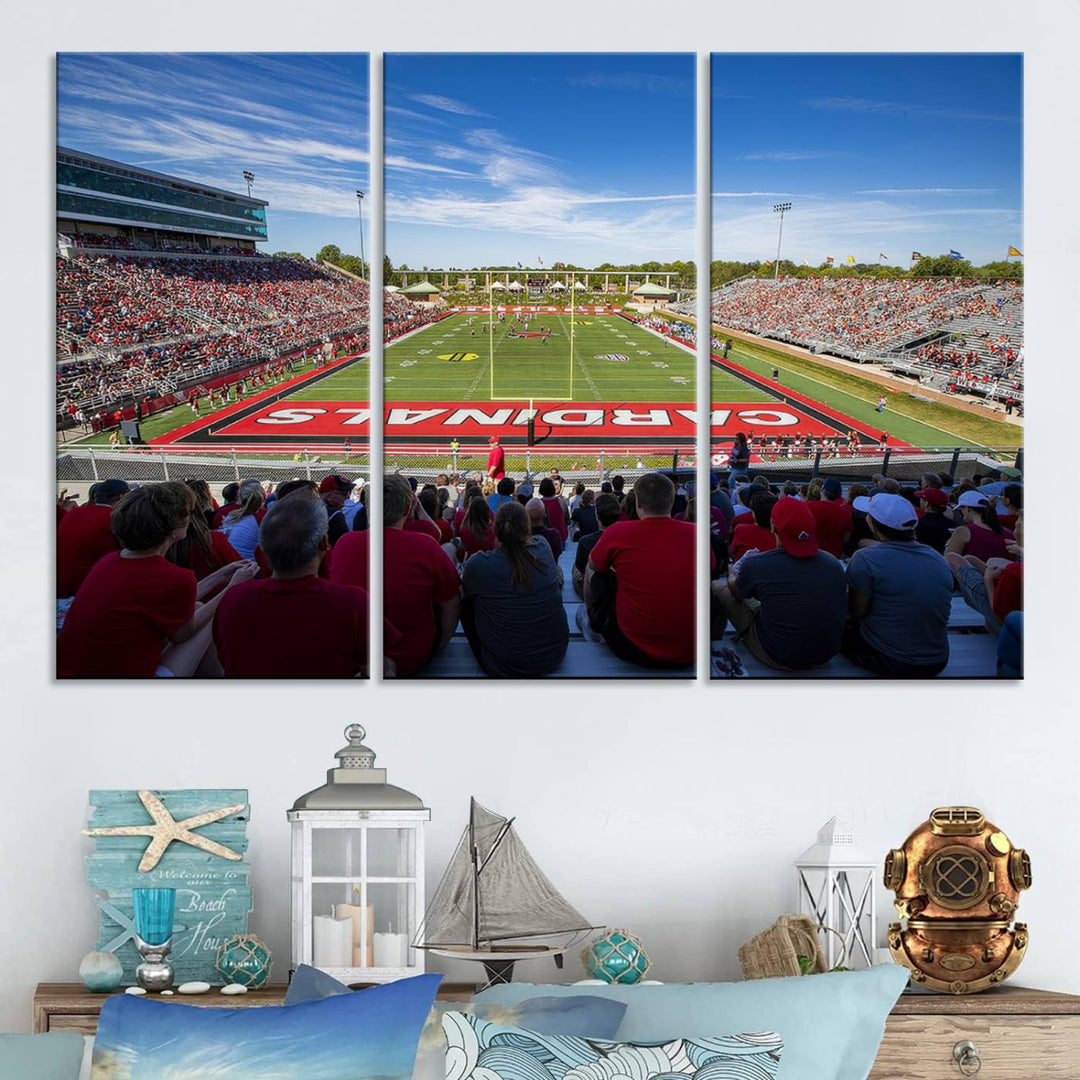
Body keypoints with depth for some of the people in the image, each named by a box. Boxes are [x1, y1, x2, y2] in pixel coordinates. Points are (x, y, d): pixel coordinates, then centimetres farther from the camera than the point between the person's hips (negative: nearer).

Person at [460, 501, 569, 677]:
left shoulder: (479, 564, -18)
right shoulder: (543, 549, -11)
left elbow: (466, 591, 7)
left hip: (504, 667, -3)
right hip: (554, 655, 3)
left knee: (466, 603, 17)